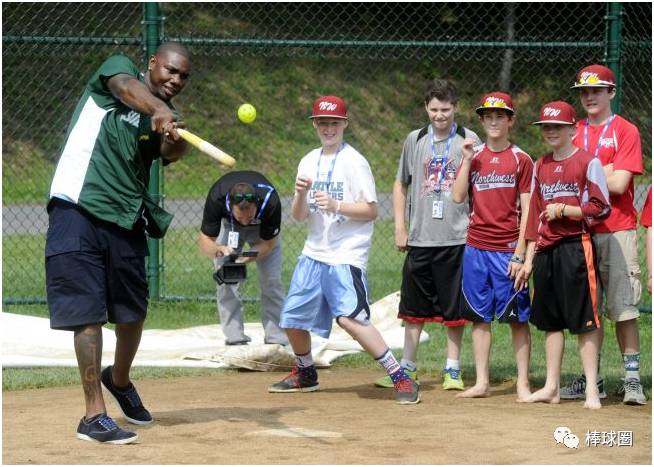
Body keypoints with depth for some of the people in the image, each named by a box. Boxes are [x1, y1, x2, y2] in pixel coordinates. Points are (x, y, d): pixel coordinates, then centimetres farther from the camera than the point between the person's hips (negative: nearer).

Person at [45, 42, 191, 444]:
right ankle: (94, 417, -8)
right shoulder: (119, 68, 0)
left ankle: (120, 380, 42)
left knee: (133, 312, 14)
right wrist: (159, 109, -44)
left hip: (127, 222, 6)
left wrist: (177, 137, -34)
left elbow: (171, 153, -10)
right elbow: (126, 87, -24)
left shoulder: (165, 118, 11)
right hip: (78, 211, -6)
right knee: (88, 313, -9)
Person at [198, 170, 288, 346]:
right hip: (228, 226, 0)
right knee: (226, 281, -12)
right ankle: (234, 336, -8)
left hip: (262, 229, 0)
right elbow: (204, 242, -32)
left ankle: (276, 336, 0)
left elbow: (268, 242, -26)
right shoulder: (217, 198, -40)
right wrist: (219, 250, -53)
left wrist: (249, 257, -44)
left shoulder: (270, 201, -41)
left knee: (272, 280, -7)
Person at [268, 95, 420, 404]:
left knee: (349, 317, -24)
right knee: (292, 317, 11)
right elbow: (299, 216, 10)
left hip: (346, 255, -7)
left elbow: (371, 210, -10)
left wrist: (335, 205, -23)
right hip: (314, 253, 7)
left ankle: (400, 378, -20)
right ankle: (305, 375, 37)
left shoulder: (354, 162, -6)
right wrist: (301, 194, -10)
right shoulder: (309, 162, 12)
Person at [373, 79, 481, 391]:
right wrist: (400, 227, 8)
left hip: (456, 238, -3)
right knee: (414, 306, 8)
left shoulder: (469, 141, 0)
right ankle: (408, 368, 17)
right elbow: (401, 184, 17)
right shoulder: (415, 140, 9)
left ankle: (453, 370, 11)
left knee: (455, 308, 2)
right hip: (419, 238, 3)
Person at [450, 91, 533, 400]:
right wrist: (467, 160, -7)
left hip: (508, 250, -4)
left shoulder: (521, 160, -1)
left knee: (517, 317, -2)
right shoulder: (473, 156, 11)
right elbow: (458, 197, 0)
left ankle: (523, 384, 1)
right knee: (479, 316, 6)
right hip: (476, 247, 4)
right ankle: (482, 382, 11)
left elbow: (526, 211, -3)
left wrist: (520, 254, -10)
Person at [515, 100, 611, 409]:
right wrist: (529, 259, 14)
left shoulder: (587, 162, -3)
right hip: (545, 251, 6)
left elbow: (601, 208, -8)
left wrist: (564, 210, -15)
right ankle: (551, 387, 15)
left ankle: (591, 389, -6)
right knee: (550, 320, 10)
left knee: (584, 320, -7)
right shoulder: (540, 166, 15)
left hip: (576, 246, -6)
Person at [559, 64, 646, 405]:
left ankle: (632, 379, -5)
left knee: (623, 308, -8)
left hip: (617, 230, -5)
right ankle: (591, 379, 13)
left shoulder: (626, 131, -1)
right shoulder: (573, 132, 15)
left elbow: (618, 184, -11)